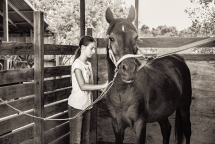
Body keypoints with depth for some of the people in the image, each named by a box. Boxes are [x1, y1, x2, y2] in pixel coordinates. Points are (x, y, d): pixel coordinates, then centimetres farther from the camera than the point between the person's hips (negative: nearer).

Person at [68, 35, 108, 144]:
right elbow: (82, 86, -24)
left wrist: (101, 88, -9)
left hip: (87, 104, 8)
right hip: (77, 105, -7)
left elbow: (90, 84, 8)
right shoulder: (77, 64, -14)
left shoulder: (88, 64, 9)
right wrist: (103, 86, -26)